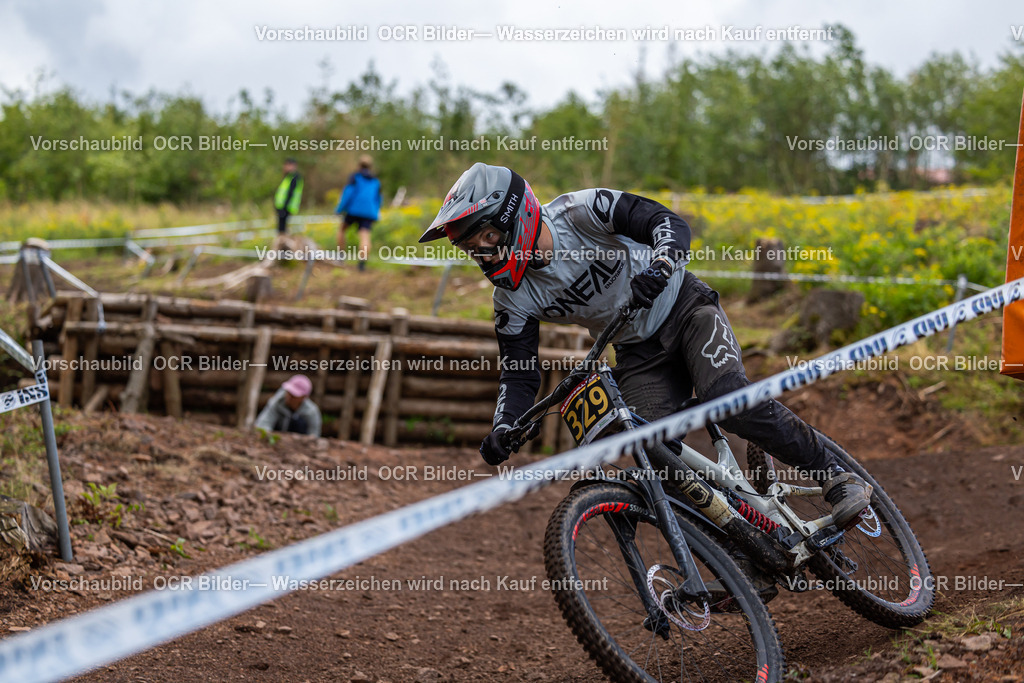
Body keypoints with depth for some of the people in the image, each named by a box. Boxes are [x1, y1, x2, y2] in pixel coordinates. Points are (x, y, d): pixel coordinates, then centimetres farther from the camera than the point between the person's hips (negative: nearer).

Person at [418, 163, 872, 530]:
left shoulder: (579, 212, -22)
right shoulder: (513, 298, -9)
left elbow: (669, 223, -27)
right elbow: (519, 376, -5)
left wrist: (660, 266, -48)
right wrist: (503, 429, -23)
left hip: (685, 310, -4)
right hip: (639, 355, 5)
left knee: (725, 395, -31)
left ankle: (836, 477, -17)